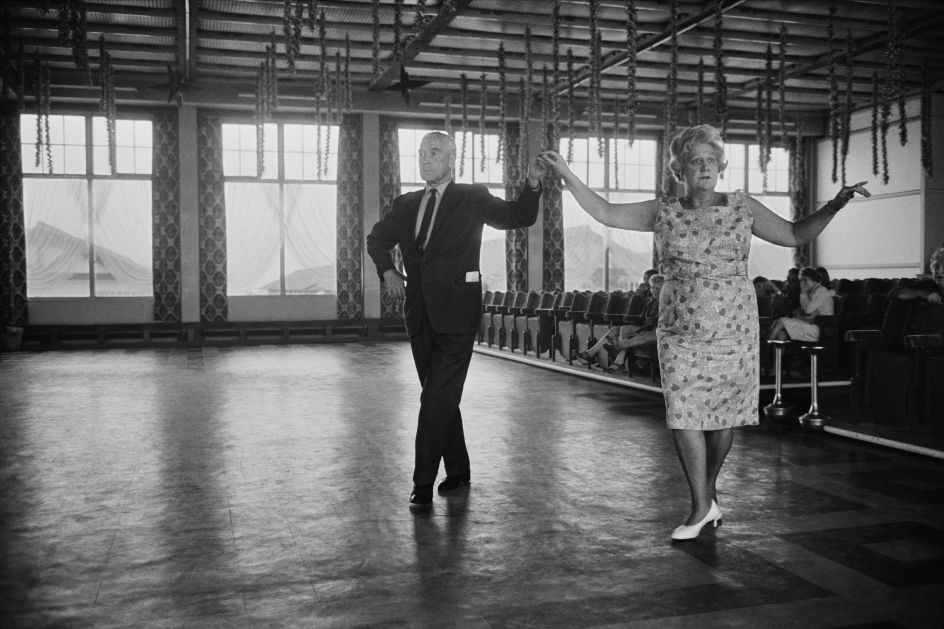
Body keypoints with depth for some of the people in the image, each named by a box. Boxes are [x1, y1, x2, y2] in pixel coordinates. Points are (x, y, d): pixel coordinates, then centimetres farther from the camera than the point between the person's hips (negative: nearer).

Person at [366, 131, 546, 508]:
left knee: (439, 397, -10)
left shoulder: (472, 198, 3)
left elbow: (518, 218, -2)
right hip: (420, 313, 5)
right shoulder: (406, 205, 14)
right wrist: (387, 271, 7)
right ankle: (458, 471, 26)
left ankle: (423, 483, -6)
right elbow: (377, 238, 25)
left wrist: (533, 184, -20)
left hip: (456, 311, -5)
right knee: (440, 396, 13)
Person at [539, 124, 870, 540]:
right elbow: (605, 213, 3)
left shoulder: (742, 207, 7)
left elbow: (794, 235, 11)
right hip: (680, 331, 0)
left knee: (725, 414, 6)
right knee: (683, 415, -9)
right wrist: (567, 176, -4)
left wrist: (835, 205, -1)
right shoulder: (664, 212, 5)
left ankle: (708, 490, 29)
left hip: (734, 329, 1)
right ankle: (702, 507, 3)